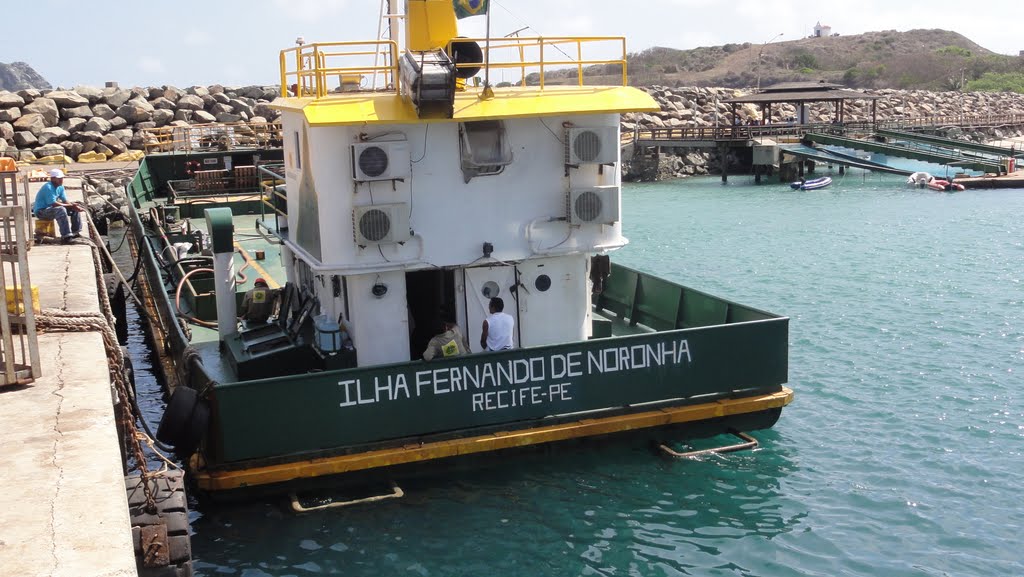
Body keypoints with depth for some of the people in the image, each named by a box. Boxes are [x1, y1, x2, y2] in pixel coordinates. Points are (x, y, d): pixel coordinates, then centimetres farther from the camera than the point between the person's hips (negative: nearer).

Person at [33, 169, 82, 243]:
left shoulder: (60, 187, 5)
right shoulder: (48, 188, -24)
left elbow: (65, 201, 3)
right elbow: (53, 204, -29)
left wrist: (73, 205, -18)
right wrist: (70, 205, -22)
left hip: (51, 208, 10)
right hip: (41, 211, -10)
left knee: (75, 209, 3)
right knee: (61, 210, -36)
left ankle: (76, 232, 4)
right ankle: (66, 236, -40)